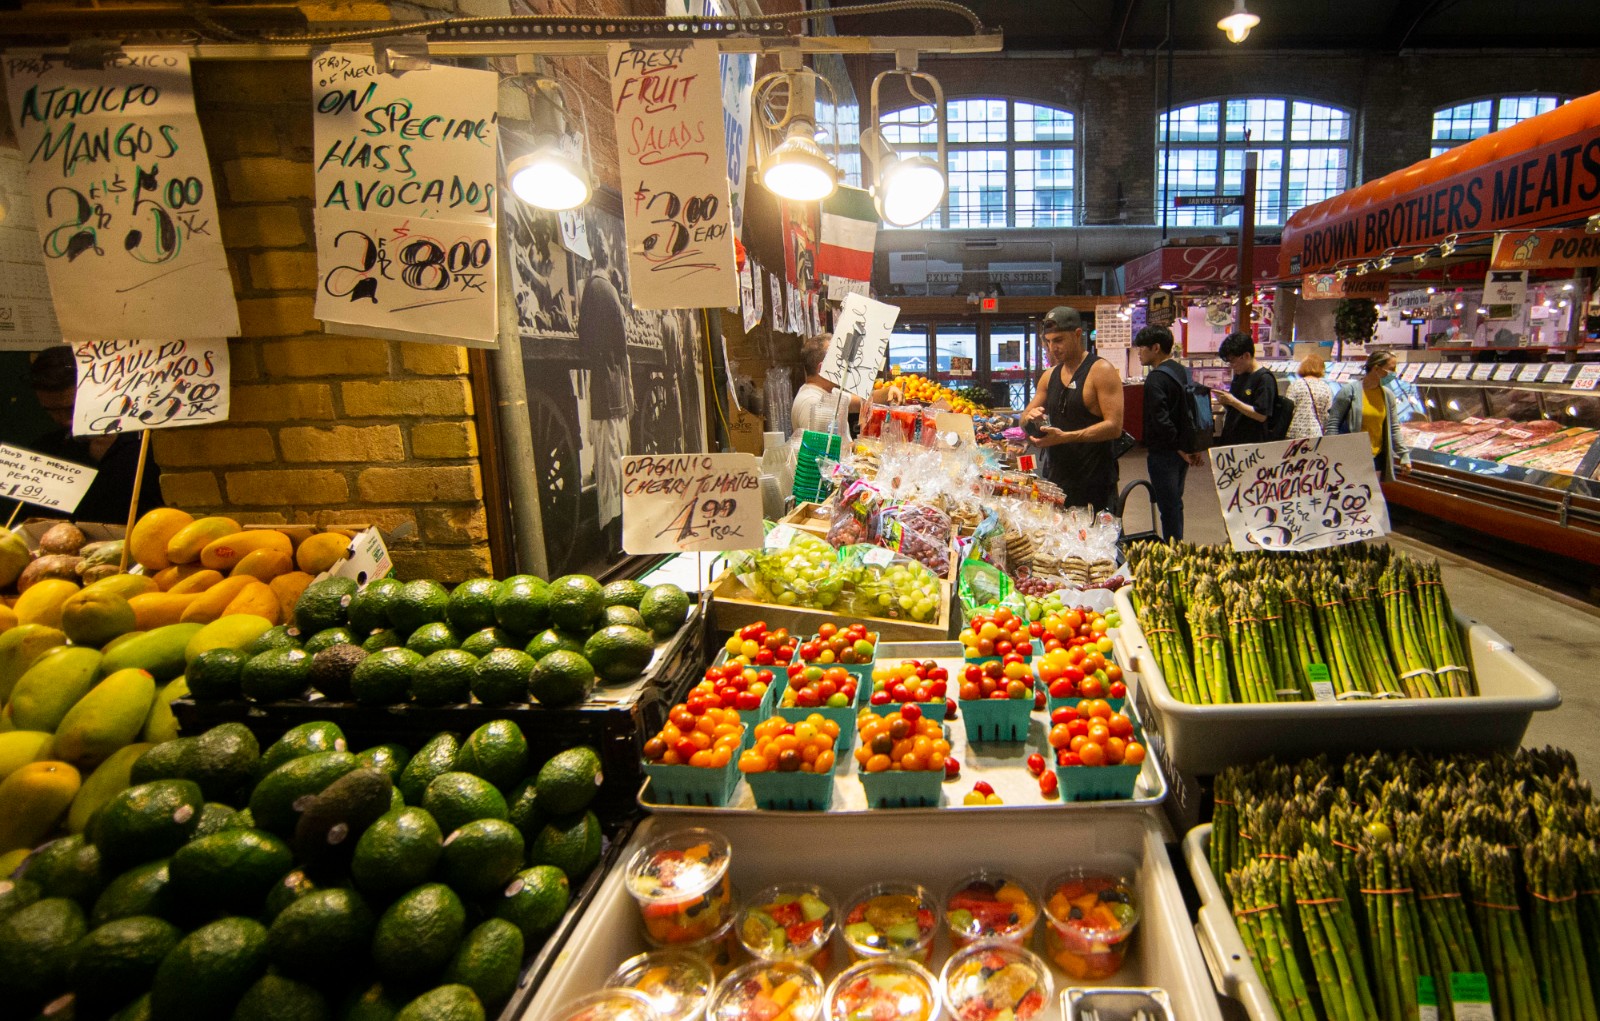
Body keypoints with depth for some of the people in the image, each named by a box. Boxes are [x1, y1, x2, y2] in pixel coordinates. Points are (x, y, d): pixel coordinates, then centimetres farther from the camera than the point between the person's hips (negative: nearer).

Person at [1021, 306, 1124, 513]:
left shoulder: (1101, 371, -10)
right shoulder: (1050, 375, 11)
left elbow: (1114, 426, -19)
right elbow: (1024, 420, 17)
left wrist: (1064, 437, -26)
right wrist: (1030, 418, -8)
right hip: (1054, 480, 6)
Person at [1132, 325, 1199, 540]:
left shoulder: (1156, 378, -17)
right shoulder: (1183, 372, 10)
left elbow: (1160, 419, -26)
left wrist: (1179, 447, -17)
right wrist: (1192, 445, 13)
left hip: (1163, 452, -9)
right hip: (1182, 452, 9)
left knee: (1168, 507, -2)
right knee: (1175, 503, 19)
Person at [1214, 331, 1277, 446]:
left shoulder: (1265, 378, -11)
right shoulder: (1239, 375, 12)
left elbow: (1261, 416, -18)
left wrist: (1232, 401, -19)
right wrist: (1224, 401, -1)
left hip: (1252, 442, -7)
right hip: (1228, 439, 7)